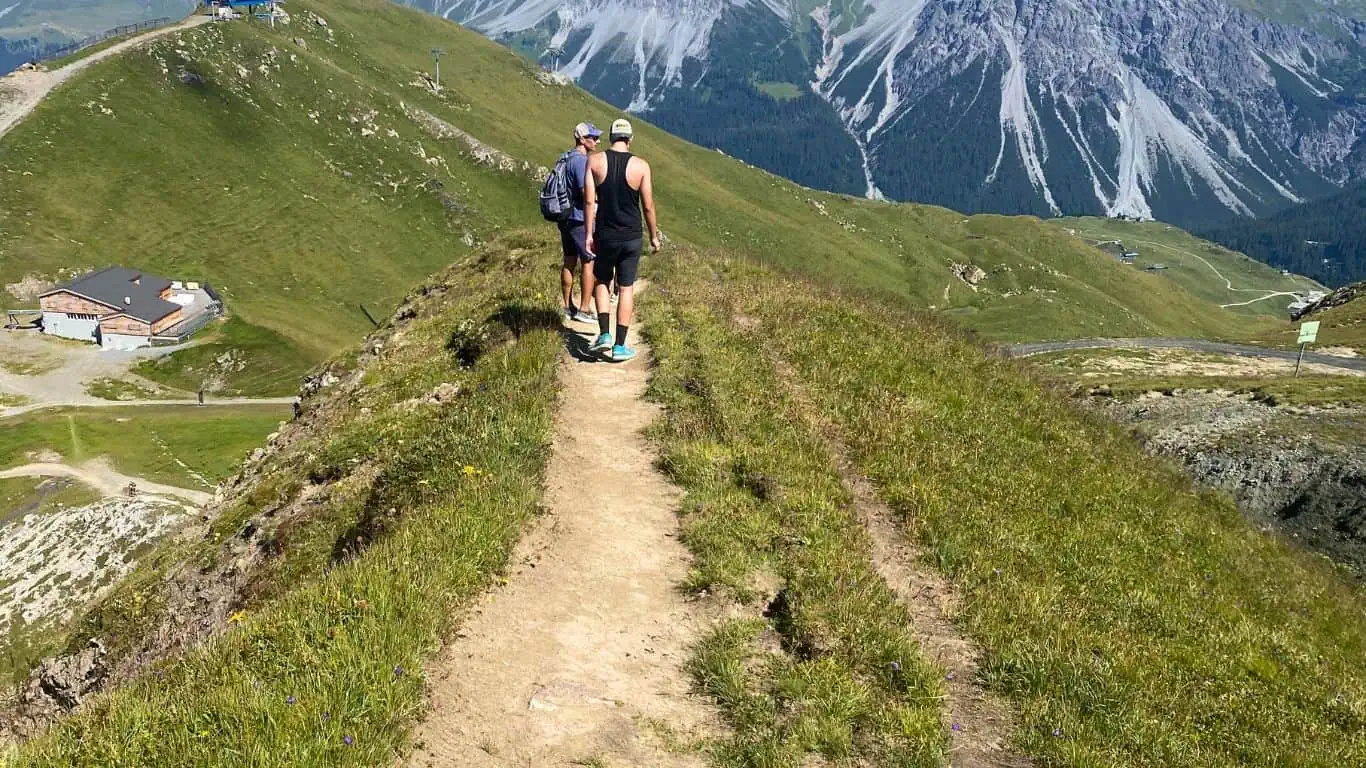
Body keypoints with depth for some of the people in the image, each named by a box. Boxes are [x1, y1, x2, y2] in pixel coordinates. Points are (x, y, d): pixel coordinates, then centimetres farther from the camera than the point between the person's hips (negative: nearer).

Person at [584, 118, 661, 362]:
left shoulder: (594, 161, -4)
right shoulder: (641, 166, -6)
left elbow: (589, 201, -8)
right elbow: (648, 206, -3)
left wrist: (588, 235, -4)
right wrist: (654, 236, 8)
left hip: (604, 236, 1)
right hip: (631, 237, -1)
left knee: (602, 281, 20)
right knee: (626, 289, 7)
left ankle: (604, 335, 7)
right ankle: (620, 346, 7)